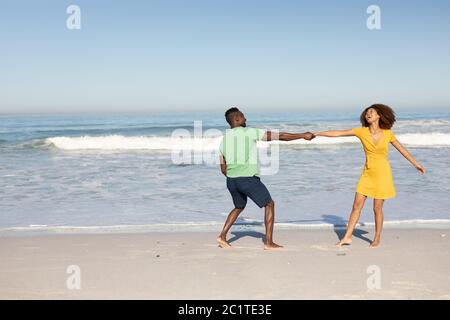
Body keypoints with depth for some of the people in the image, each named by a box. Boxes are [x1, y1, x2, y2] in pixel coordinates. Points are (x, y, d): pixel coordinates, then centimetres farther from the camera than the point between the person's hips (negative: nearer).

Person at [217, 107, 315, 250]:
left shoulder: (224, 140, 10)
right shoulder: (250, 132, -7)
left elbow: (223, 169, 13)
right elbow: (279, 136, -5)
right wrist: (303, 135, 2)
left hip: (231, 181, 7)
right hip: (248, 179, -6)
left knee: (239, 207, 28)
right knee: (269, 205, 9)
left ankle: (222, 236, 18)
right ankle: (269, 242, 6)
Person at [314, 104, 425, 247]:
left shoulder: (387, 133, -7)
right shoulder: (362, 131, -5)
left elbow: (401, 149, 7)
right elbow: (338, 133, -7)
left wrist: (416, 164, 14)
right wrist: (317, 134, -11)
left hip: (382, 173, -2)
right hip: (367, 173, 2)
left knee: (377, 208, 2)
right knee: (357, 205, 1)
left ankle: (377, 239, 19)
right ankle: (347, 237, 8)